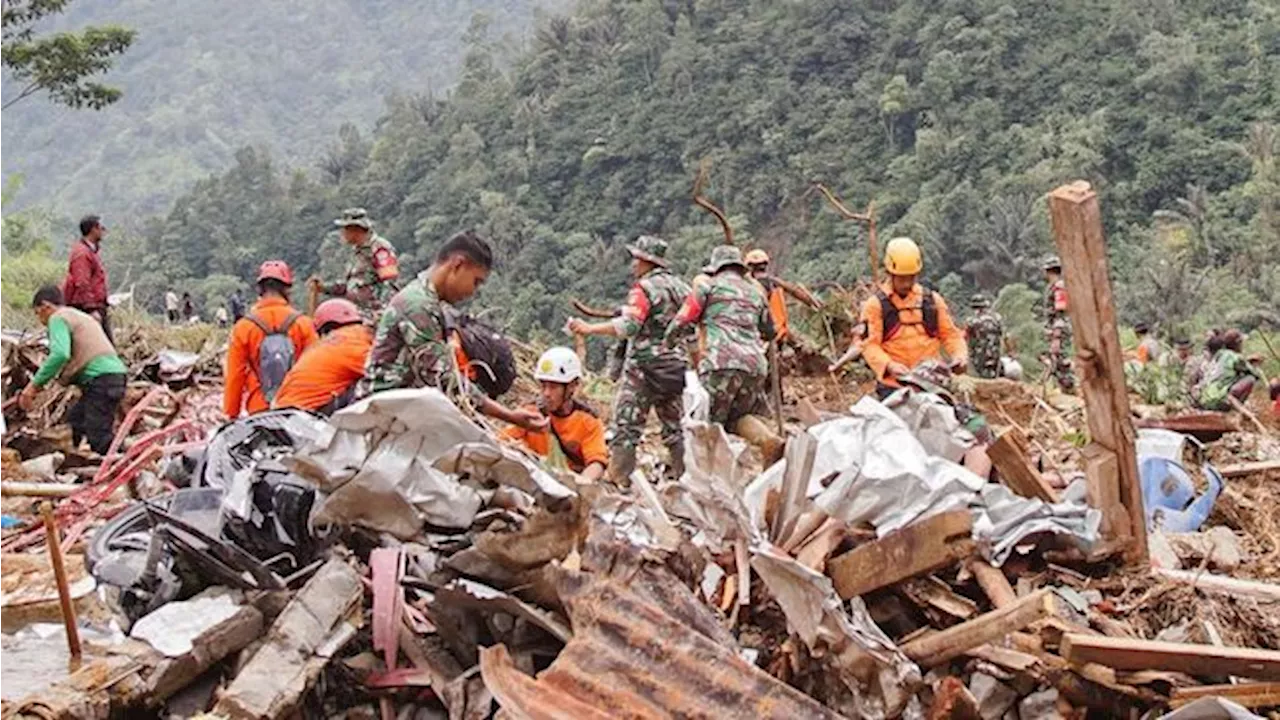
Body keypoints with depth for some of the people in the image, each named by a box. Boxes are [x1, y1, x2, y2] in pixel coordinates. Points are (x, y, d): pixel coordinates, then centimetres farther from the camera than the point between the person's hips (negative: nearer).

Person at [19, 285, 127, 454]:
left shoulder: (58, 318, 0)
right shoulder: (83, 316, 30)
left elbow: (60, 354, -17)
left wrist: (34, 385, -14)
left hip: (102, 379, -10)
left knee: (98, 437, -13)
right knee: (74, 420, 19)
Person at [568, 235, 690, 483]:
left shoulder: (644, 288, -10)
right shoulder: (680, 286, 14)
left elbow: (628, 325, -22)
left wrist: (589, 328, -21)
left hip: (645, 364, -7)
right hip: (677, 366, 7)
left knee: (626, 427, -5)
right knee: (675, 428, 14)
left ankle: (619, 481, -10)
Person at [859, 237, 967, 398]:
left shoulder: (933, 300, 14)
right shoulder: (876, 304, 2)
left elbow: (950, 334, 16)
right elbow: (869, 344, -6)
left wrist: (960, 355, -5)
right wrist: (889, 366, -24)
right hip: (893, 387, -3)